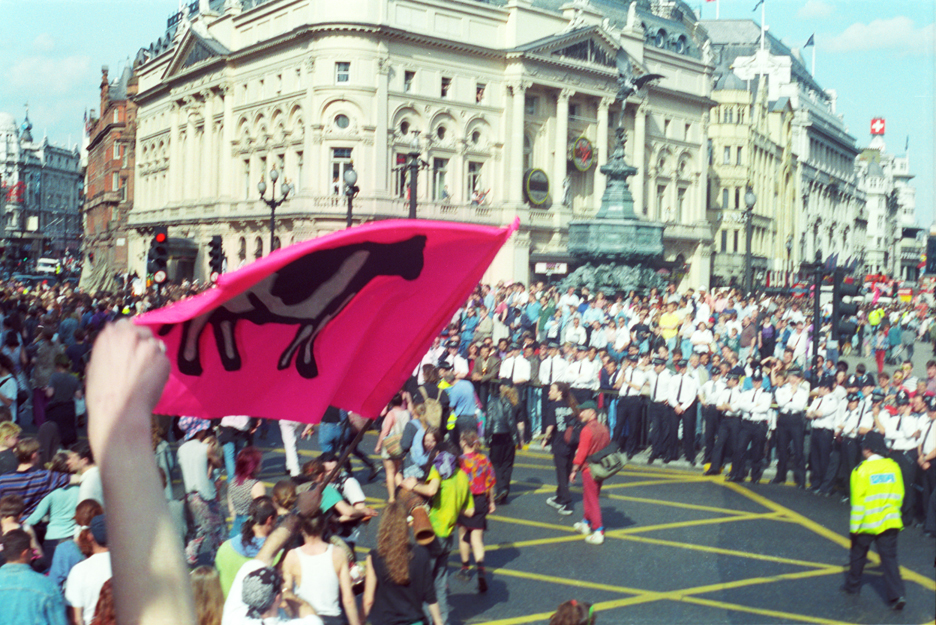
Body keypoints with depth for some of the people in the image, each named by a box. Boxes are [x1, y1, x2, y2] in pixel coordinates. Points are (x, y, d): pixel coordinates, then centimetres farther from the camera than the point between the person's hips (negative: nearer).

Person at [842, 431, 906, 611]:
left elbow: (858, 500, -13)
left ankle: (853, 586, 29)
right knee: (889, 557, 4)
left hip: (867, 523, -3)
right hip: (890, 522, 3)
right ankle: (897, 594, -7)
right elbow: (899, 495, 8)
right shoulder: (893, 467, 0)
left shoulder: (862, 470, -13)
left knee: (858, 555, 16)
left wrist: (855, 525, -7)